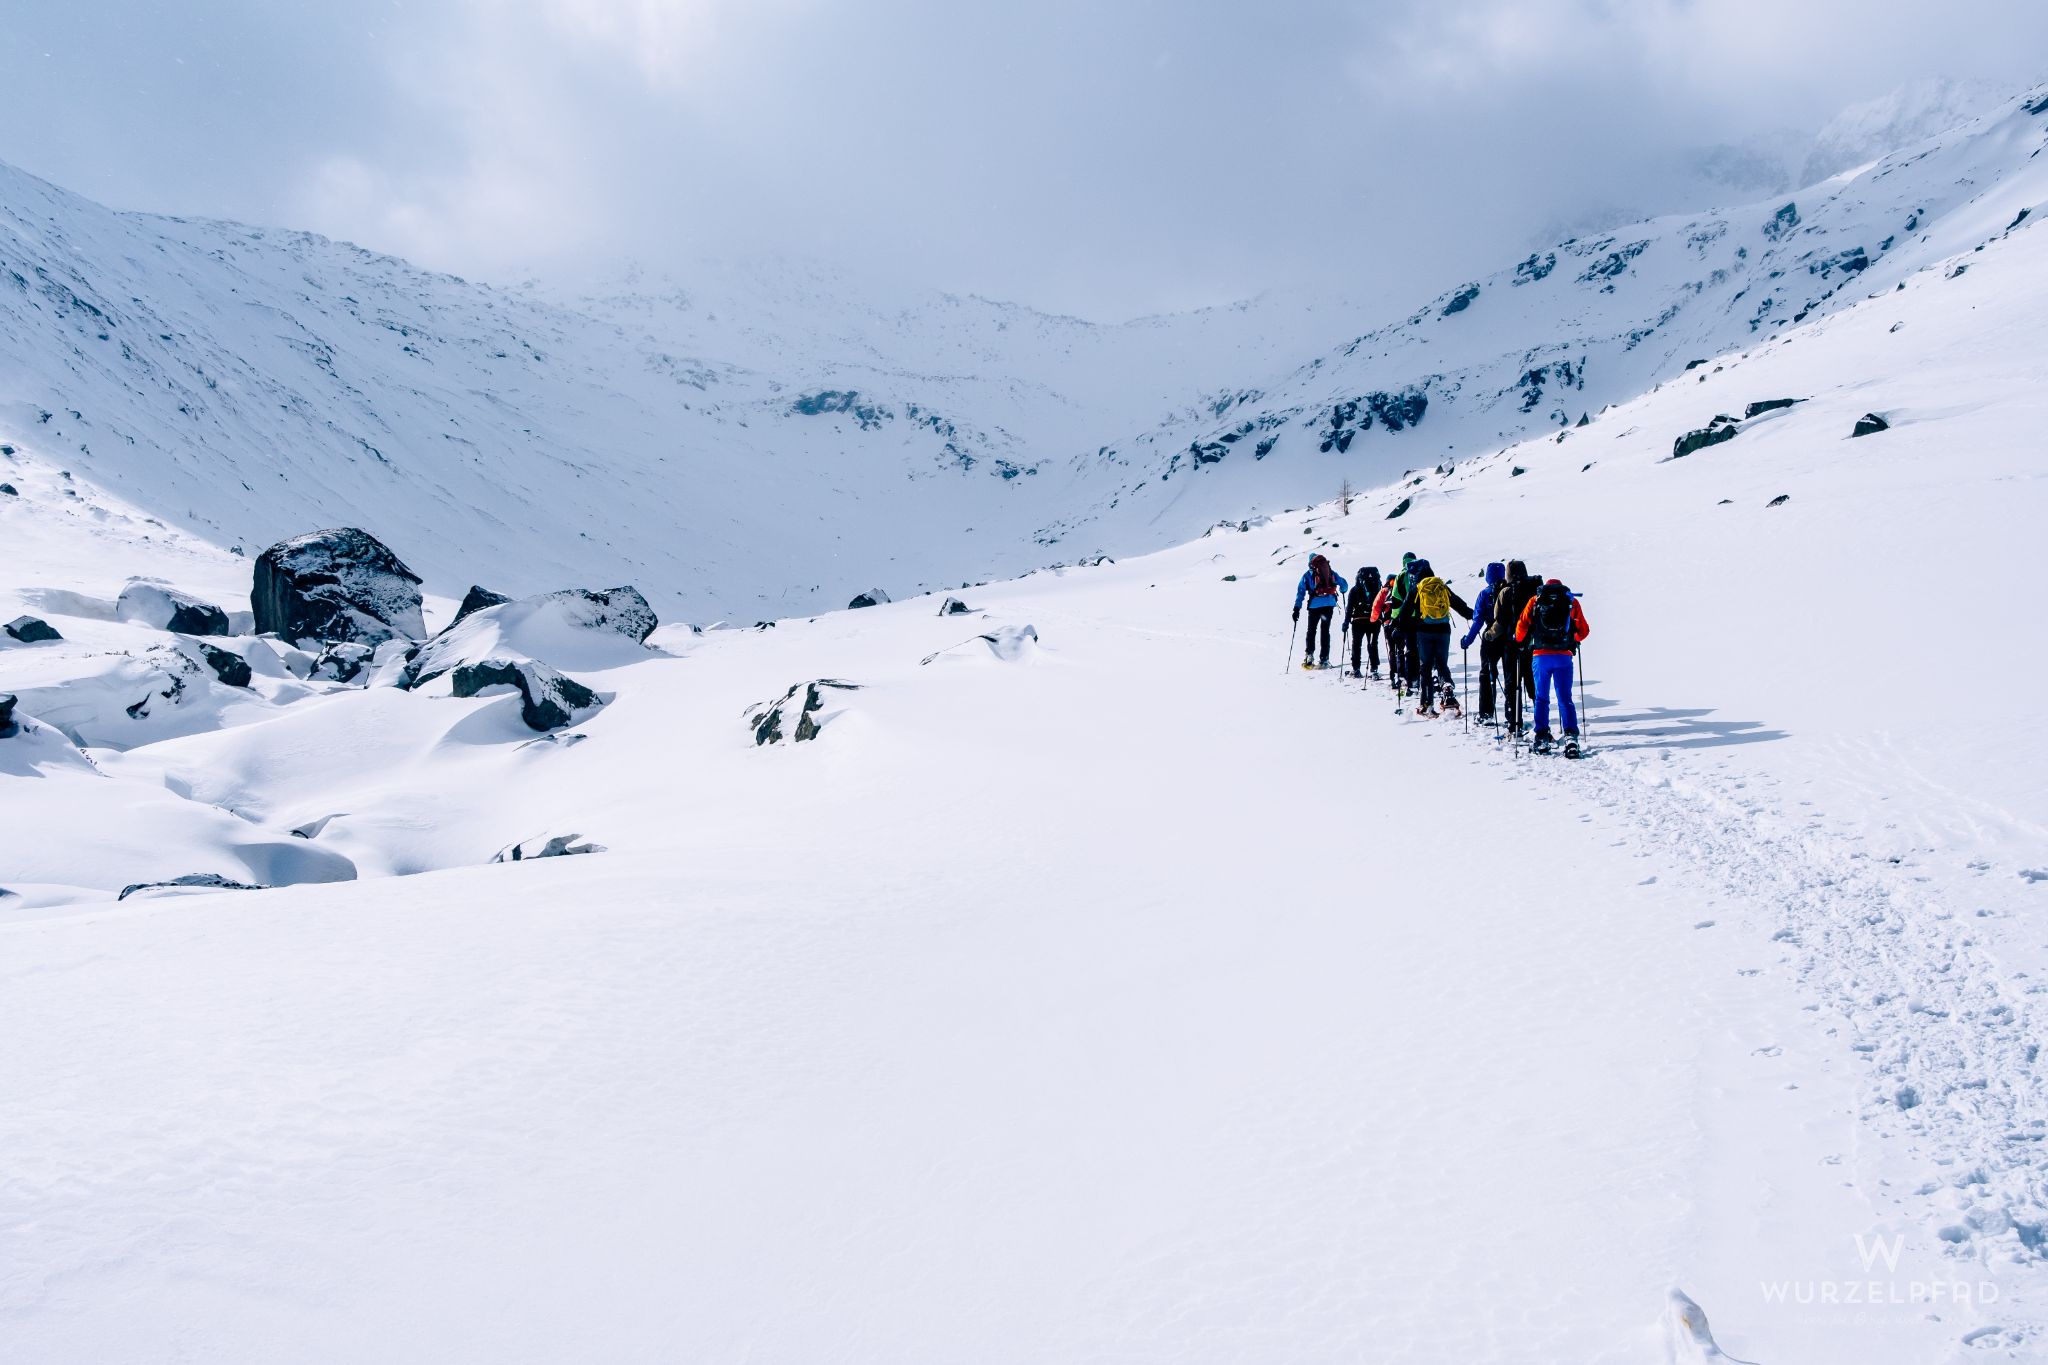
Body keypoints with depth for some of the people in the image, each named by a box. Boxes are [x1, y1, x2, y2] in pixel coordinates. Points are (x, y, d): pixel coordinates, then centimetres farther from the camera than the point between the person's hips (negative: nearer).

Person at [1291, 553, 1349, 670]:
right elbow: (1343, 584, 19)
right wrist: (1342, 592, 42)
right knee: (1325, 630, 8)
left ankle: (1309, 656, -5)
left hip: (1314, 605, -1)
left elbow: (1301, 592, 2)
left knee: (1311, 630, 10)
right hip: (1329, 604, 2)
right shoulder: (1331, 572, 11)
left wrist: (1297, 609, 1)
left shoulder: (1308, 575, 7)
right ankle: (1324, 660, 4)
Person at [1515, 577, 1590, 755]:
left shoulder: (1535, 600, 8)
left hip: (1540, 656, 0)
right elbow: (1583, 631, 11)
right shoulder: (1572, 601, 10)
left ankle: (1542, 738, 5)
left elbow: (1522, 628, 3)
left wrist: (1520, 642, 22)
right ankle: (1571, 737, -10)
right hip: (1564, 656, 0)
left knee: (1541, 698, 9)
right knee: (1565, 699, 3)